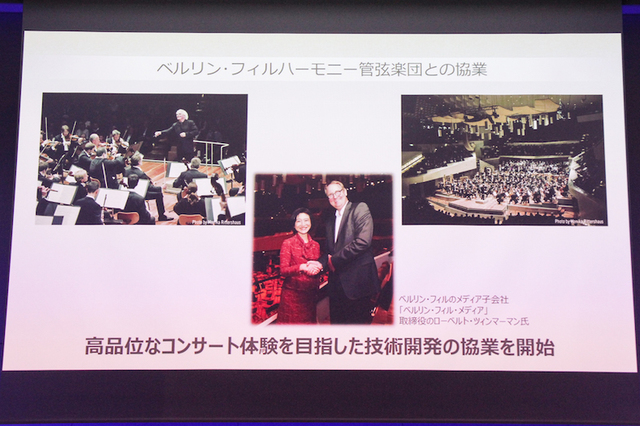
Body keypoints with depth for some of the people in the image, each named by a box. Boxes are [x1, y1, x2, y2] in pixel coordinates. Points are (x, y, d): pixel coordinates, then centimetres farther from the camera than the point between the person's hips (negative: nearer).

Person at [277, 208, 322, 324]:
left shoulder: (315, 245, 13)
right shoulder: (288, 243, -2)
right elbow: (283, 270, -8)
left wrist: (318, 267, -4)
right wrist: (302, 267, -22)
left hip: (310, 293, 4)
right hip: (292, 294, -4)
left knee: (309, 322, 6)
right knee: (292, 322, -2)